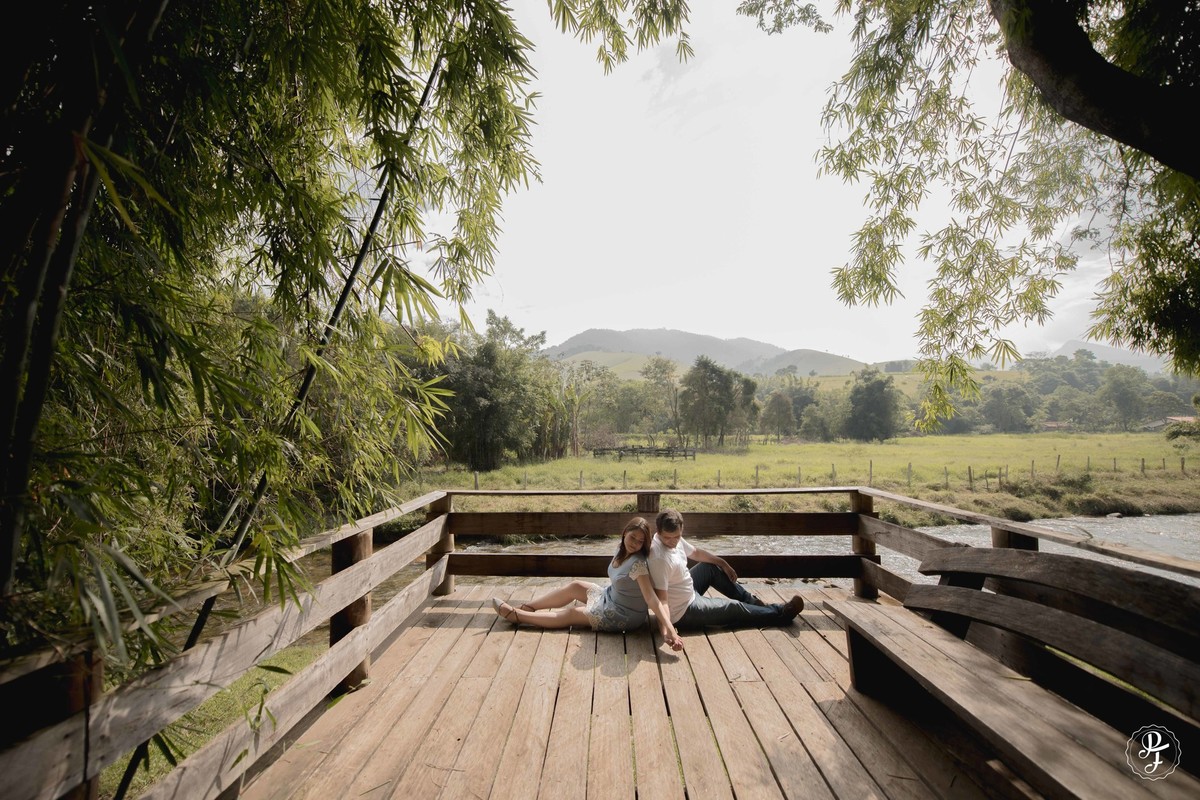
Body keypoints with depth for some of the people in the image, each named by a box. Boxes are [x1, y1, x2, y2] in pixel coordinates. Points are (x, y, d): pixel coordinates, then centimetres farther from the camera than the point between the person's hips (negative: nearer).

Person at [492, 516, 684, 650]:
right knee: (575, 587, 8)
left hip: (626, 615, -8)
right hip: (611, 598, 8)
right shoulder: (621, 549, -6)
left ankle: (516, 615, 8)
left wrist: (670, 629, -47)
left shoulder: (638, 564, -31)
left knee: (571, 613, -3)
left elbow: (652, 599, -38)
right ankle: (524, 607, 17)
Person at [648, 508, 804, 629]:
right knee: (734, 608, 1)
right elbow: (662, 600, -33)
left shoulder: (674, 538, -6)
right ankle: (781, 613, 22)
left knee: (711, 568, 17)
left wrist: (723, 564, 19)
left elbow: (696, 553, 12)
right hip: (684, 613, -9)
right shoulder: (660, 559, -34)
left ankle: (754, 603, 31)